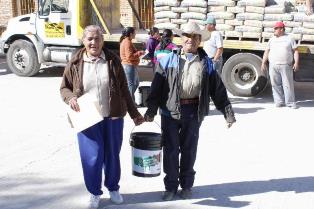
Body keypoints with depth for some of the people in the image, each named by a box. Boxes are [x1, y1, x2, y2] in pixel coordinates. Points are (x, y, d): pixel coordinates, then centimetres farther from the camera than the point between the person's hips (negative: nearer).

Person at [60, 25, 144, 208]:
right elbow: (64, 87, 10)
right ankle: (95, 193, 22)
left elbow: (124, 89, 6)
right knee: (92, 158, 0)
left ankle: (113, 188, 35)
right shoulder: (76, 63, -2)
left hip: (113, 118, 1)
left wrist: (134, 113, 8)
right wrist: (70, 97, -13)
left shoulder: (113, 60, 0)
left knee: (112, 155, 13)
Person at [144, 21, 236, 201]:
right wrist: (151, 110, -11)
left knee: (189, 150, 12)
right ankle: (171, 186, 21)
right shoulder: (169, 60, 1)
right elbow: (157, 86, -3)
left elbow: (218, 89, 6)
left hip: (194, 112, 1)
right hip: (170, 111, -1)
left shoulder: (206, 63, 5)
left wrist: (228, 112, 1)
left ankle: (187, 185, 28)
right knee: (170, 150, 6)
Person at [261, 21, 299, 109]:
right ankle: (279, 101, 9)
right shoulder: (272, 40, 15)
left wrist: (296, 62, -8)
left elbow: (295, 51, 3)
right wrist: (263, 63, 8)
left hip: (286, 66, -3)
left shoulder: (289, 39, 6)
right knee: (276, 84, 1)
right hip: (273, 66, 3)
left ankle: (290, 102, 2)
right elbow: (266, 52, 15)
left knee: (288, 84, -3)